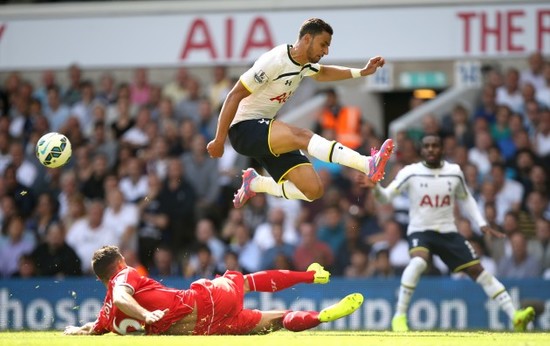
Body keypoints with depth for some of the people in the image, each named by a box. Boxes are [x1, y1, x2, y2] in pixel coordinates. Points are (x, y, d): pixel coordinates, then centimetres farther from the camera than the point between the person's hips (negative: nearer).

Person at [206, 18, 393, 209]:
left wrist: (362, 72, 20)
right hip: (244, 128, -9)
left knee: (313, 190, -5)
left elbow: (321, 73, 32)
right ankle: (368, 165, -51)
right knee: (302, 136, -34)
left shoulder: (305, 63, 7)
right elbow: (234, 96, -18)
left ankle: (255, 184, 18)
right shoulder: (274, 62, -20)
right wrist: (219, 140, -18)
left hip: (268, 138, 9)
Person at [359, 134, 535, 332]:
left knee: (478, 270, -3)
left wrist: (482, 224, 11)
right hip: (420, 231, -3)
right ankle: (399, 316, -25)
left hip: (448, 232, 3)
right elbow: (386, 196, -14)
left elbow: (466, 199, 19)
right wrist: (375, 188, -36)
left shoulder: (454, 172, 3)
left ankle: (514, 316, -2)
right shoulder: (410, 173, -8)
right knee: (418, 262, -34)